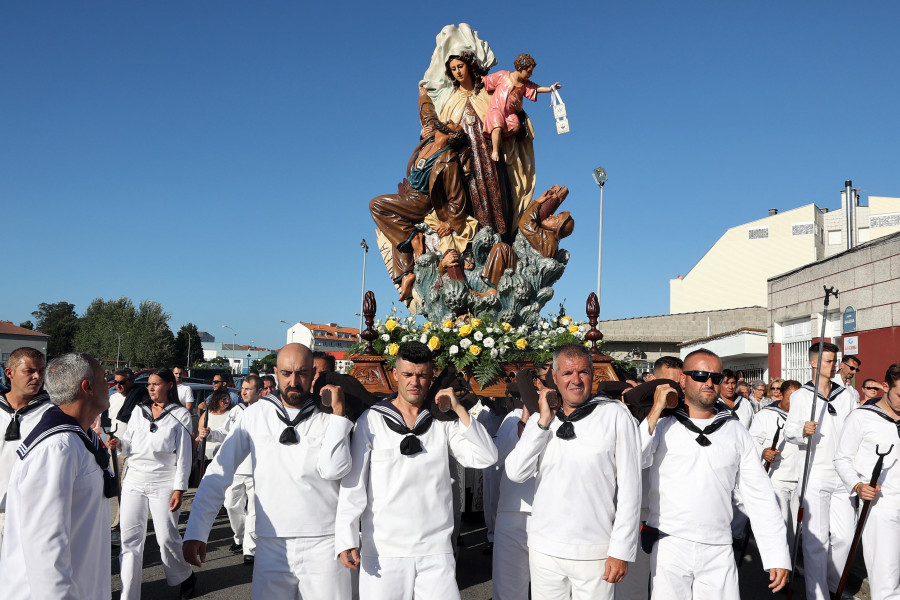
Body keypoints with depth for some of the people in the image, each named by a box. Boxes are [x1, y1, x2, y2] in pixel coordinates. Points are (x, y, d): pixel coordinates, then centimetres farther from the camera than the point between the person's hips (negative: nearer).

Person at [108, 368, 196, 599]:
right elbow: (129, 445, 15)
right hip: (134, 480, 4)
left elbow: (184, 455, -2)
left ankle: (184, 577, 27)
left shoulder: (180, 415, 0)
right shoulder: (139, 411, 11)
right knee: (130, 539, 0)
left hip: (164, 483, -4)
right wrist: (120, 443, -9)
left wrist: (179, 489, -8)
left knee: (167, 537, 0)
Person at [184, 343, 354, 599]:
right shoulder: (255, 415, 2)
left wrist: (338, 413, -14)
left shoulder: (327, 418, 0)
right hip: (271, 547, 1)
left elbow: (333, 470, -16)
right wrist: (196, 532, -5)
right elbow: (219, 473, 1)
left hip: (323, 545, -1)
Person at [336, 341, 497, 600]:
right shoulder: (371, 421, 0)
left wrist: (459, 410, -8)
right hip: (382, 552, -1)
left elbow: (485, 458, -4)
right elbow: (353, 483, -1)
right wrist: (347, 540, -8)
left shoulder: (444, 423, 6)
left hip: (436, 550, 1)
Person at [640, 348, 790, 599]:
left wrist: (777, 555, 3)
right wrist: (655, 411, -13)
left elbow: (761, 496, 8)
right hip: (667, 547, -2)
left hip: (718, 552, 2)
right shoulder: (661, 427, 1)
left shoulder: (736, 432, 8)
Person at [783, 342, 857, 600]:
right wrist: (803, 431, -23)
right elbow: (789, 431, -2)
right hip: (814, 475, -4)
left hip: (843, 476, 4)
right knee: (816, 539, -3)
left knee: (844, 536, 5)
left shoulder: (846, 395, 12)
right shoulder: (801, 396, 1)